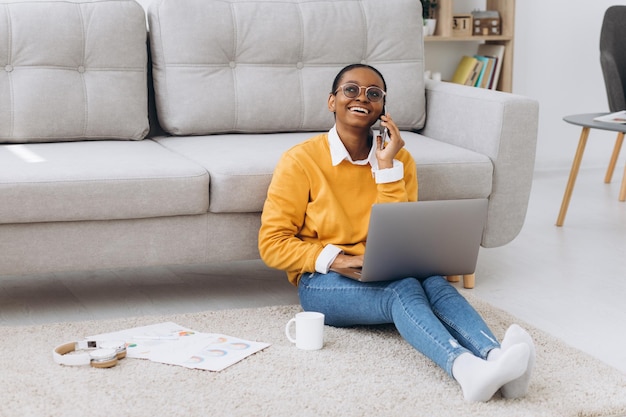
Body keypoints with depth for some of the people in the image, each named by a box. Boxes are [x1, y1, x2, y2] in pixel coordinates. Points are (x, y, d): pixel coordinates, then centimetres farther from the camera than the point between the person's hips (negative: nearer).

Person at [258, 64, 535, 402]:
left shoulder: (399, 158, 5)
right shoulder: (300, 161, -4)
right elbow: (272, 245, -6)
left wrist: (386, 167, -9)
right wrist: (337, 258, -20)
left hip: (383, 274, 4)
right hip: (324, 282, -3)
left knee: (434, 282, -31)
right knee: (403, 288, -35)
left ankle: (495, 356, -57)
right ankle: (464, 367, -61)